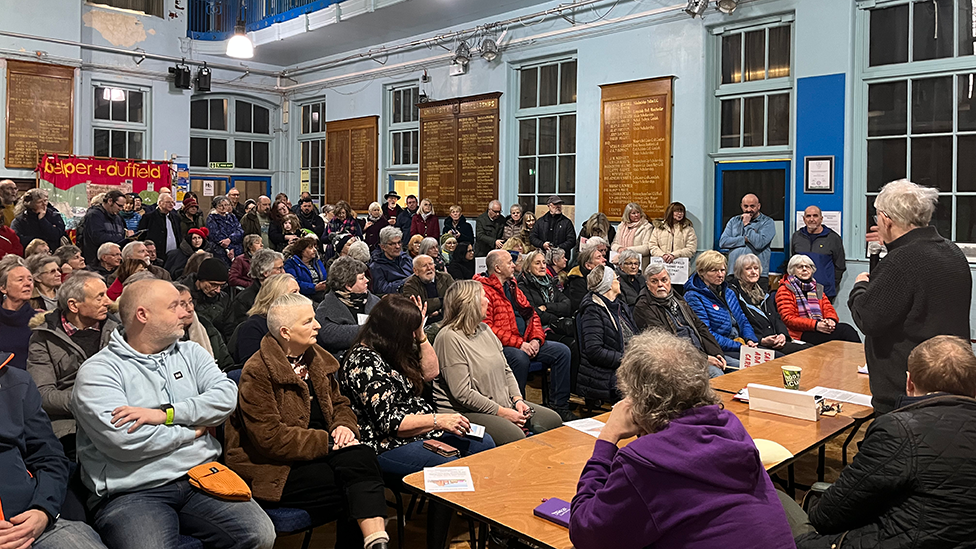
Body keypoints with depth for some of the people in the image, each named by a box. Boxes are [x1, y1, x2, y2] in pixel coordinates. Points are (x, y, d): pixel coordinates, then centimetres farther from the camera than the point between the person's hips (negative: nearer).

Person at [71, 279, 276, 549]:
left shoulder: (190, 352, 14)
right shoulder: (97, 371, -3)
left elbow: (226, 396, -1)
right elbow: (124, 441, -16)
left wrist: (167, 414, -14)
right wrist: (196, 428, -4)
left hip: (201, 478, 4)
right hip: (133, 493, -4)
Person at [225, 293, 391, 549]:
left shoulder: (316, 358, 12)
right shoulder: (257, 372, -12)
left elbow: (340, 404, 20)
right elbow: (270, 438, -18)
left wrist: (344, 426, -4)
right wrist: (327, 442, -19)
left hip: (319, 450, 6)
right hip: (275, 468, -6)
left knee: (362, 456, -26)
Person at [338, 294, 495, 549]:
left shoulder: (393, 350, 8)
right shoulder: (364, 362, -19)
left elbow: (429, 373, 18)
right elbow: (389, 422, -22)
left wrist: (421, 334, 6)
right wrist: (438, 420, -21)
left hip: (420, 430, 10)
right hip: (384, 445, -10)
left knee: (483, 443, -1)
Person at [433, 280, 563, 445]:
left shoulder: (484, 329, 13)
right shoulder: (450, 337, -16)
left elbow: (506, 370, 17)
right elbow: (462, 393, -20)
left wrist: (517, 399, 0)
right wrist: (501, 412, -18)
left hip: (503, 405, 9)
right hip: (464, 413, -9)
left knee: (553, 420, -1)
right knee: (513, 436, -31)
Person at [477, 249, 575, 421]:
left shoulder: (512, 286, 21)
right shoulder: (484, 290, -8)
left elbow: (532, 314, 21)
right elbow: (487, 327, -18)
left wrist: (536, 339, 1)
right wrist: (518, 344, -21)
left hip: (525, 343, 9)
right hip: (501, 346, -8)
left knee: (562, 351, -5)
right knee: (520, 358, -38)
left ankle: (560, 406, -1)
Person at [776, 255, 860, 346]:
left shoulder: (817, 288, 26)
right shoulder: (785, 290, 5)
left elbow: (828, 308, 18)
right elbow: (788, 318, -7)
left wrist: (831, 320, -9)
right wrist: (815, 325, -19)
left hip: (821, 328, 6)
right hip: (800, 334, -6)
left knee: (846, 328, -27)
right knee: (843, 330, -28)